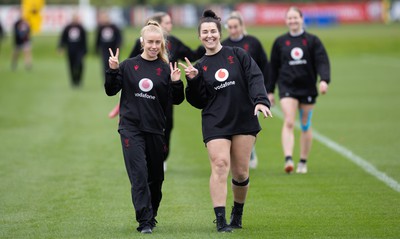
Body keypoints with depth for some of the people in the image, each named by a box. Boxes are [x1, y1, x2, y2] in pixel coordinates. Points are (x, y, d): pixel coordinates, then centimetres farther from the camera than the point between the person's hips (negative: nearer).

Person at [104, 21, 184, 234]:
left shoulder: (165, 69, 2)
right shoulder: (128, 66, 2)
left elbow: (177, 100, 2)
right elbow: (111, 91, 4)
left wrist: (176, 83, -15)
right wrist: (112, 71, -10)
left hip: (155, 129, 2)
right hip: (131, 128, -2)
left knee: (155, 177, 11)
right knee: (139, 175, -11)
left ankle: (151, 216, 30)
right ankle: (144, 221, -11)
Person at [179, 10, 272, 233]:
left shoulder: (237, 55, 4)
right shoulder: (200, 67, 8)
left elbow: (255, 77, -5)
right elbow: (199, 102, 4)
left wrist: (260, 100, -20)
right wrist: (193, 81, -11)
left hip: (244, 120, 0)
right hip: (216, 124, 0)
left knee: (241, 172, 2)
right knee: (220, 165, -17)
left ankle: (237, 214, 25)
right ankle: (220, 220, -18)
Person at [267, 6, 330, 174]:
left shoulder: (312, 41, 2)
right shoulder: (280, 42, 7)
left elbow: (322, 61, -6)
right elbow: (273, 67, 11)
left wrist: (324, 80, -24)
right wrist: (270, 91, 11)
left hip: (307, 87, 1)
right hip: (287, 87, -1)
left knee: (305, 126, 10)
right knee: (288, 123, -18)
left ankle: (303, 162, 22)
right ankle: (288, 159, -29)